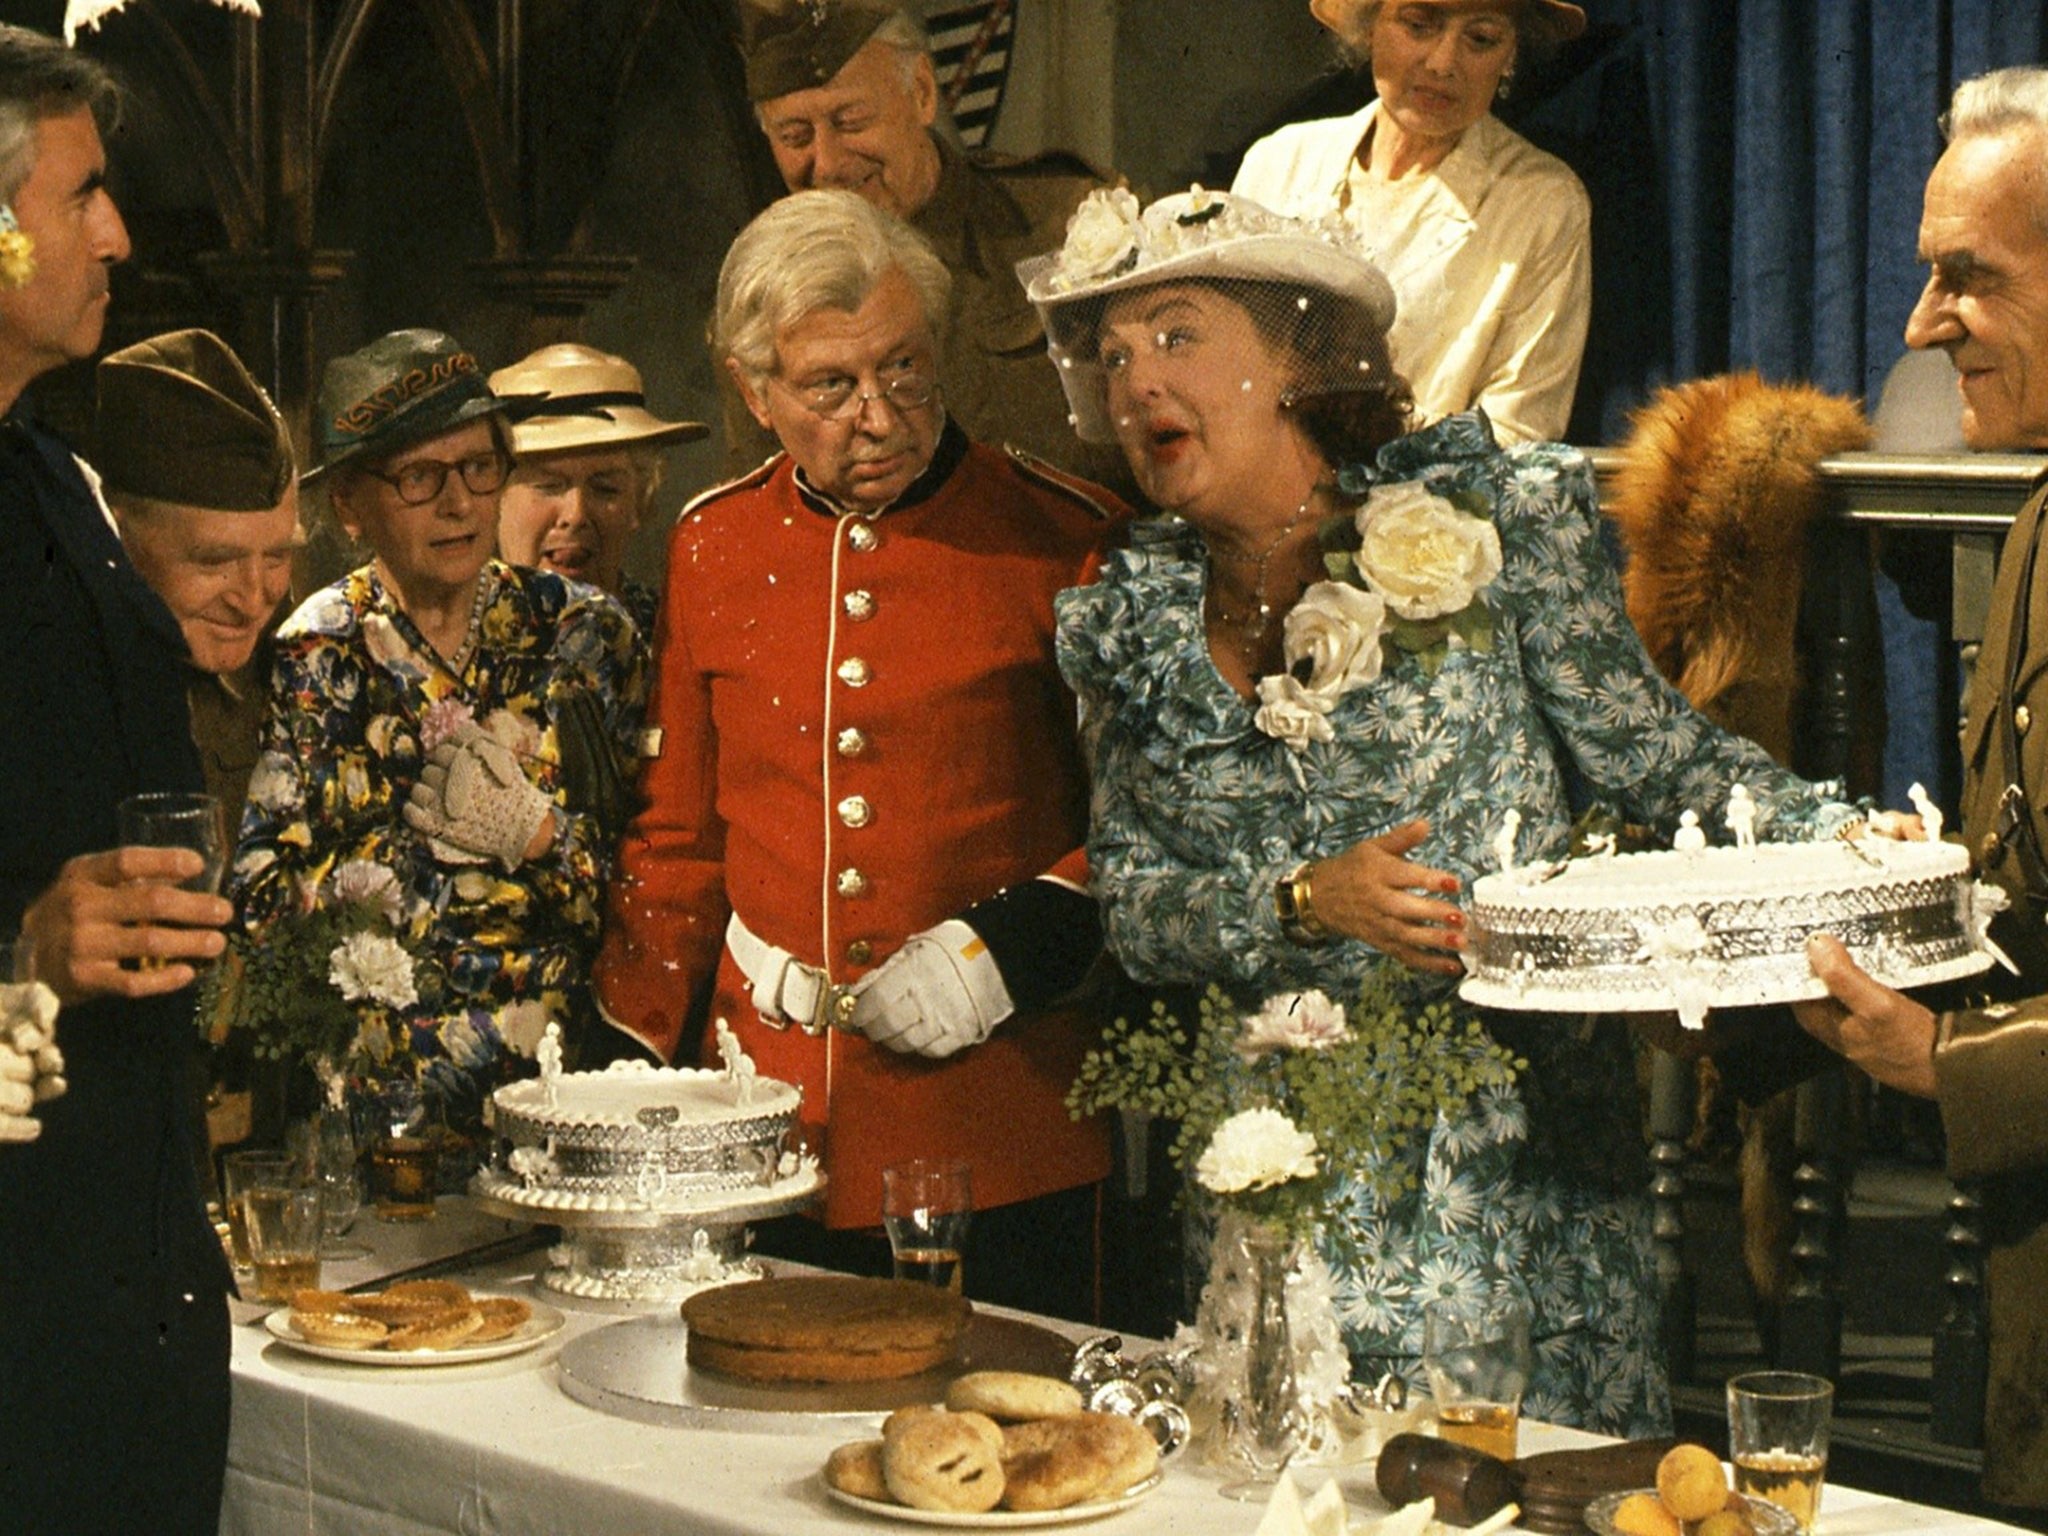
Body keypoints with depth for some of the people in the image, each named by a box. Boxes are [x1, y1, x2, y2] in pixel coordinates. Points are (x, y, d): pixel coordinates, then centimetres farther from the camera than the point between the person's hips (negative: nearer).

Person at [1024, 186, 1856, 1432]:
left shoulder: (1487, 522, -3)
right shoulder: (1130, 626, 7)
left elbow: (1661, 756, -1)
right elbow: (1131, 904, 3)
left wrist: (1843, 843, -16)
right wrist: (1310, 903, -14)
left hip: (1516, 1156, -2)